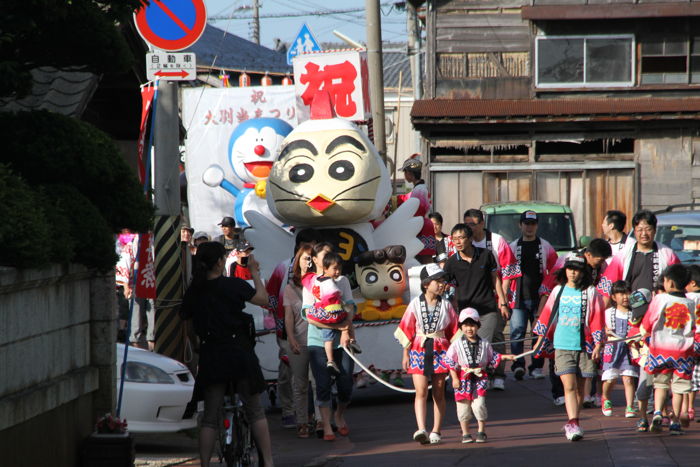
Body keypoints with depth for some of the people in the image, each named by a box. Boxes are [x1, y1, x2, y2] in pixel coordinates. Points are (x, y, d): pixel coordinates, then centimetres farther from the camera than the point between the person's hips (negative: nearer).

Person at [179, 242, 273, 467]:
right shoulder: (234, 285, -9)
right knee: (255, 411, 8)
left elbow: (184, 315, 12)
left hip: (210, 356, 2)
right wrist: (255, 273, 16)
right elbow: (263, 299, 3)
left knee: (210, 417, 8)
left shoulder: (194, 291, -1)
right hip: (239, 353, -2)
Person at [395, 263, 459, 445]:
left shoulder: (446, 305, 5)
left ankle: (436, 431, 10)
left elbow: (453, 332, 10)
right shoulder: (415, 304, 0)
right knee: (421, 391, -12)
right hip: (419, 350, -2)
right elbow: (407, 330, 3)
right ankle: (421, 430, -21)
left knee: (439, 393, 5)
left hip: (440, 351, 2)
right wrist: (405, 355, 2)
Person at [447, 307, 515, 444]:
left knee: (479, 404, -10)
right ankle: (465, 434, 16)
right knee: (463, 406, 3)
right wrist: (455, 378, -7)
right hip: (463, 378, -1)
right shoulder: (457, 344, -1)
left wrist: (504, 357, 11)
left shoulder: (484, 344, 7)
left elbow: (492, 358, 20)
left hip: (480, 378, 1)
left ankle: (481, 431, 4)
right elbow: (450, 362, -2)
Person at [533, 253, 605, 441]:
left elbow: (597, 320, 1)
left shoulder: (591, 293, 2)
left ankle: (572, 424, 19)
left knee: (579, 388, 7)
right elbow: (547, 314, 16)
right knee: (569, 385, -11)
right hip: (562, 346, 1)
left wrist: (597, 345, -5)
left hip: (584, 347, -1)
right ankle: (573, 424, -19)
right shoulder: (558, 291, 10)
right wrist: (540, 340, 18)